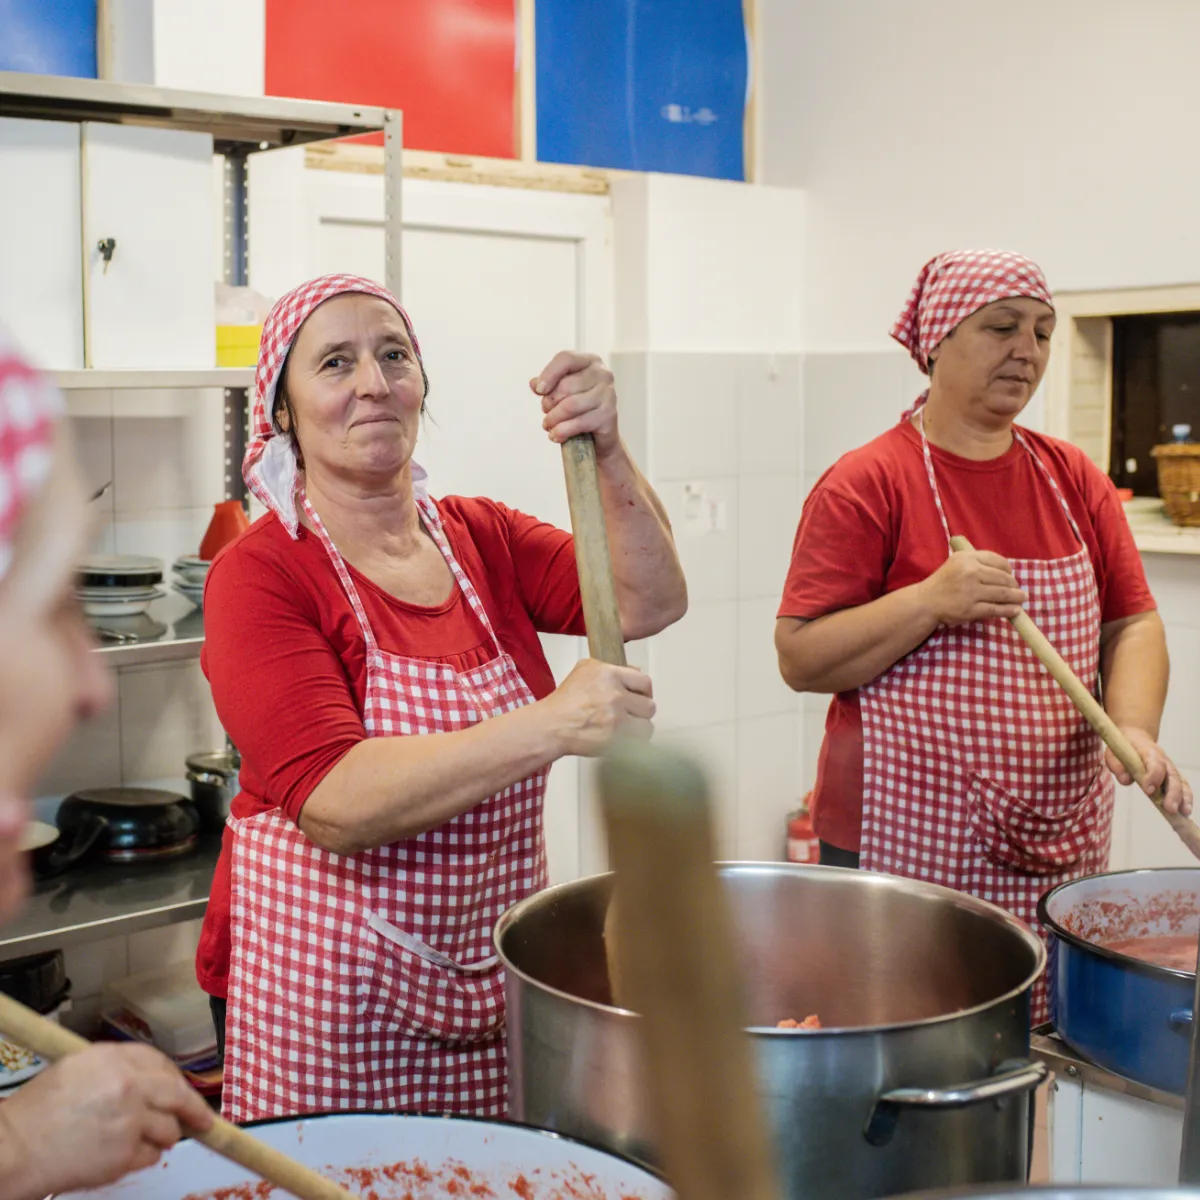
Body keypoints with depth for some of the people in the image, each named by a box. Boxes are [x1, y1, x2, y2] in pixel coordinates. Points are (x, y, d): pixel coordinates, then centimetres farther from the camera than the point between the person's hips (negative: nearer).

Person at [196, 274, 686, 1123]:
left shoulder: (482, 538, 5)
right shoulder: (260, 574, -11)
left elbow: (649, 602, -7)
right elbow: (332, 802, -23)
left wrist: (607, 455, -24)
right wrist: (550, 726, -33)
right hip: (332, 987, -4)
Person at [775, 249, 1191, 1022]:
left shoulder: (1074, 479, 10)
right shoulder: (866, 484, -6)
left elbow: (1133, 624, 9)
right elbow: (800, 659, -9)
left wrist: (1134, 728, -10)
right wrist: (931, 601, -20)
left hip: (1064, 846, 5)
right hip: (905, 846, -4)